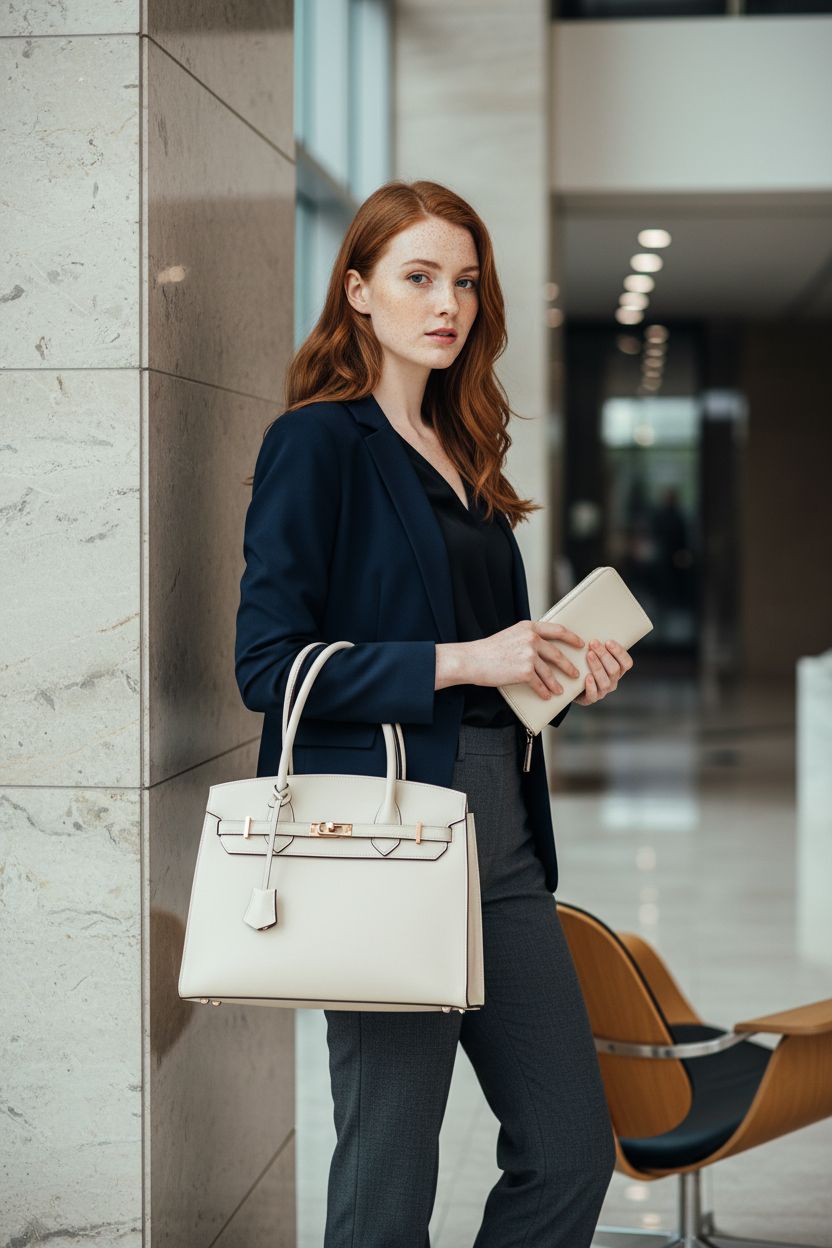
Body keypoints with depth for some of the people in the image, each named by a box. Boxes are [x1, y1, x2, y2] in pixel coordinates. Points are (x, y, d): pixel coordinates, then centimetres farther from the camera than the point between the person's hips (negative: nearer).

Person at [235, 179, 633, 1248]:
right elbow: (269, 664, -13)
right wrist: (461, 661, -17)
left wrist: (562, 670, 7)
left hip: (501, 834, 8)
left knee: (573, 1150, 8)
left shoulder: (460, 456, 18)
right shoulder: (319, 443, -5)